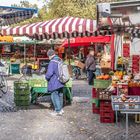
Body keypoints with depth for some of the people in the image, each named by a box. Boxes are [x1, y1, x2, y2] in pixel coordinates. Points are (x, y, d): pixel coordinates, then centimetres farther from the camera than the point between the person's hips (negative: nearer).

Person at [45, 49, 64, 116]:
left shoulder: (52, 62, -20)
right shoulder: (60, 60, 6)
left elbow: (49, 73, -23)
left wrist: (47, 77, -5)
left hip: (54, 83, -8)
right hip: (61, 82, 8)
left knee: (54, 96, 1)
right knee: (60, 95, 17)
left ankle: (58, 111, 4)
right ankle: (60, 109, 29)